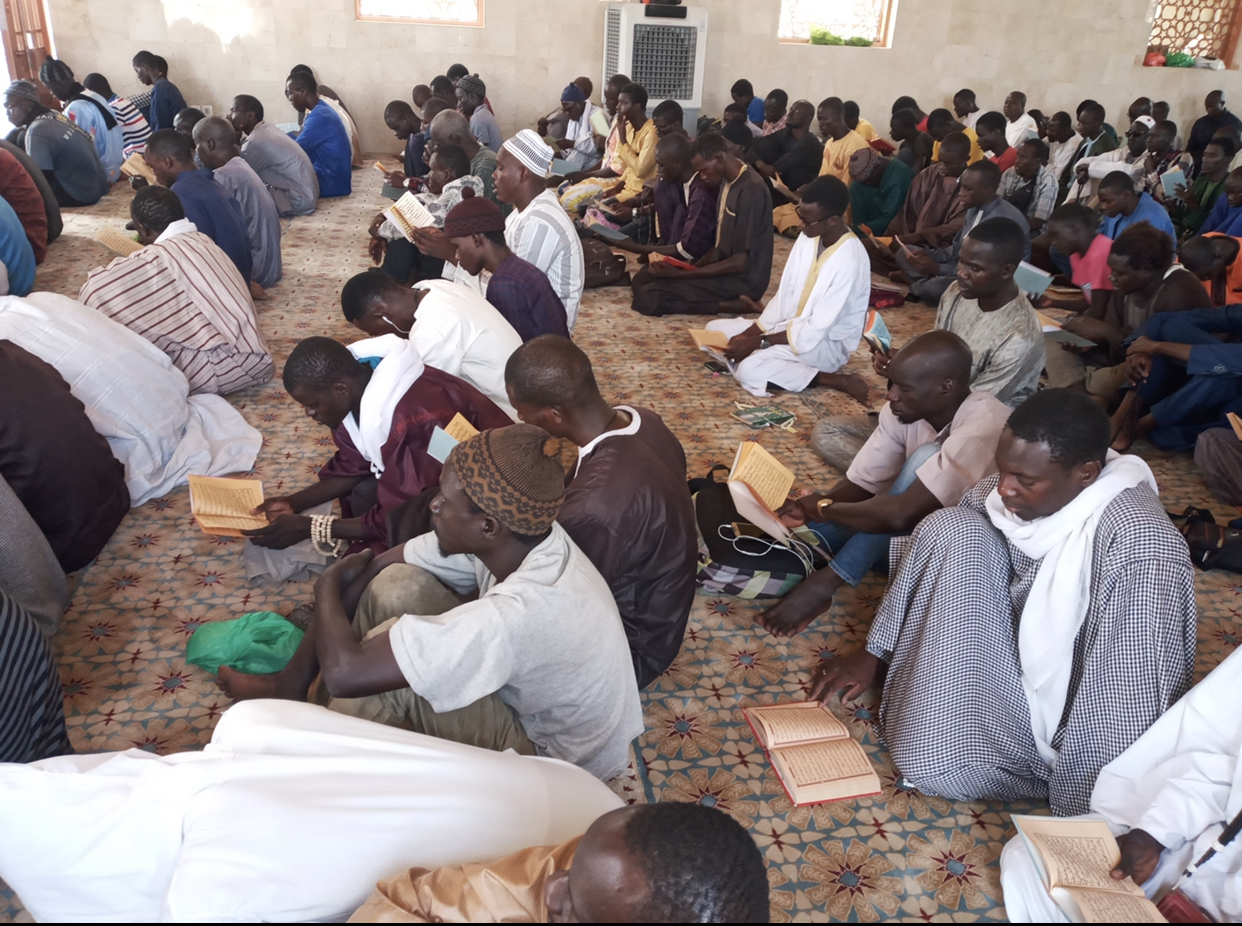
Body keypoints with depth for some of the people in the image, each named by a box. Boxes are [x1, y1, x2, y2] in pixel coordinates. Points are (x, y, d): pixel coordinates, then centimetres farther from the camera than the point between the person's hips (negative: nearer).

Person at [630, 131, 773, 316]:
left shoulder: (751, 189, -20)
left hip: (742, 280, -10)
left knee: (648, 298, -19)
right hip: (723, 270, 10)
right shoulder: (727, 182, 10)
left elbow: (740, 262, -22)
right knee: (644, 278, 5)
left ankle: (734, 305, -12)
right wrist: (693, 265, 1)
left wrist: (681, 274, -21)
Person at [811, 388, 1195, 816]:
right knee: (952, 528, -15)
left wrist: (1081, 815, -26)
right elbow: (939, 552, 2)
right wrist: (873, 653, 2)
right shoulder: (1005, 494, -12)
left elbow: (1132, 701, -31)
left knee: (931, 765, -24)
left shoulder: (1140, 545, -33)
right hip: (1016, 651, 6)